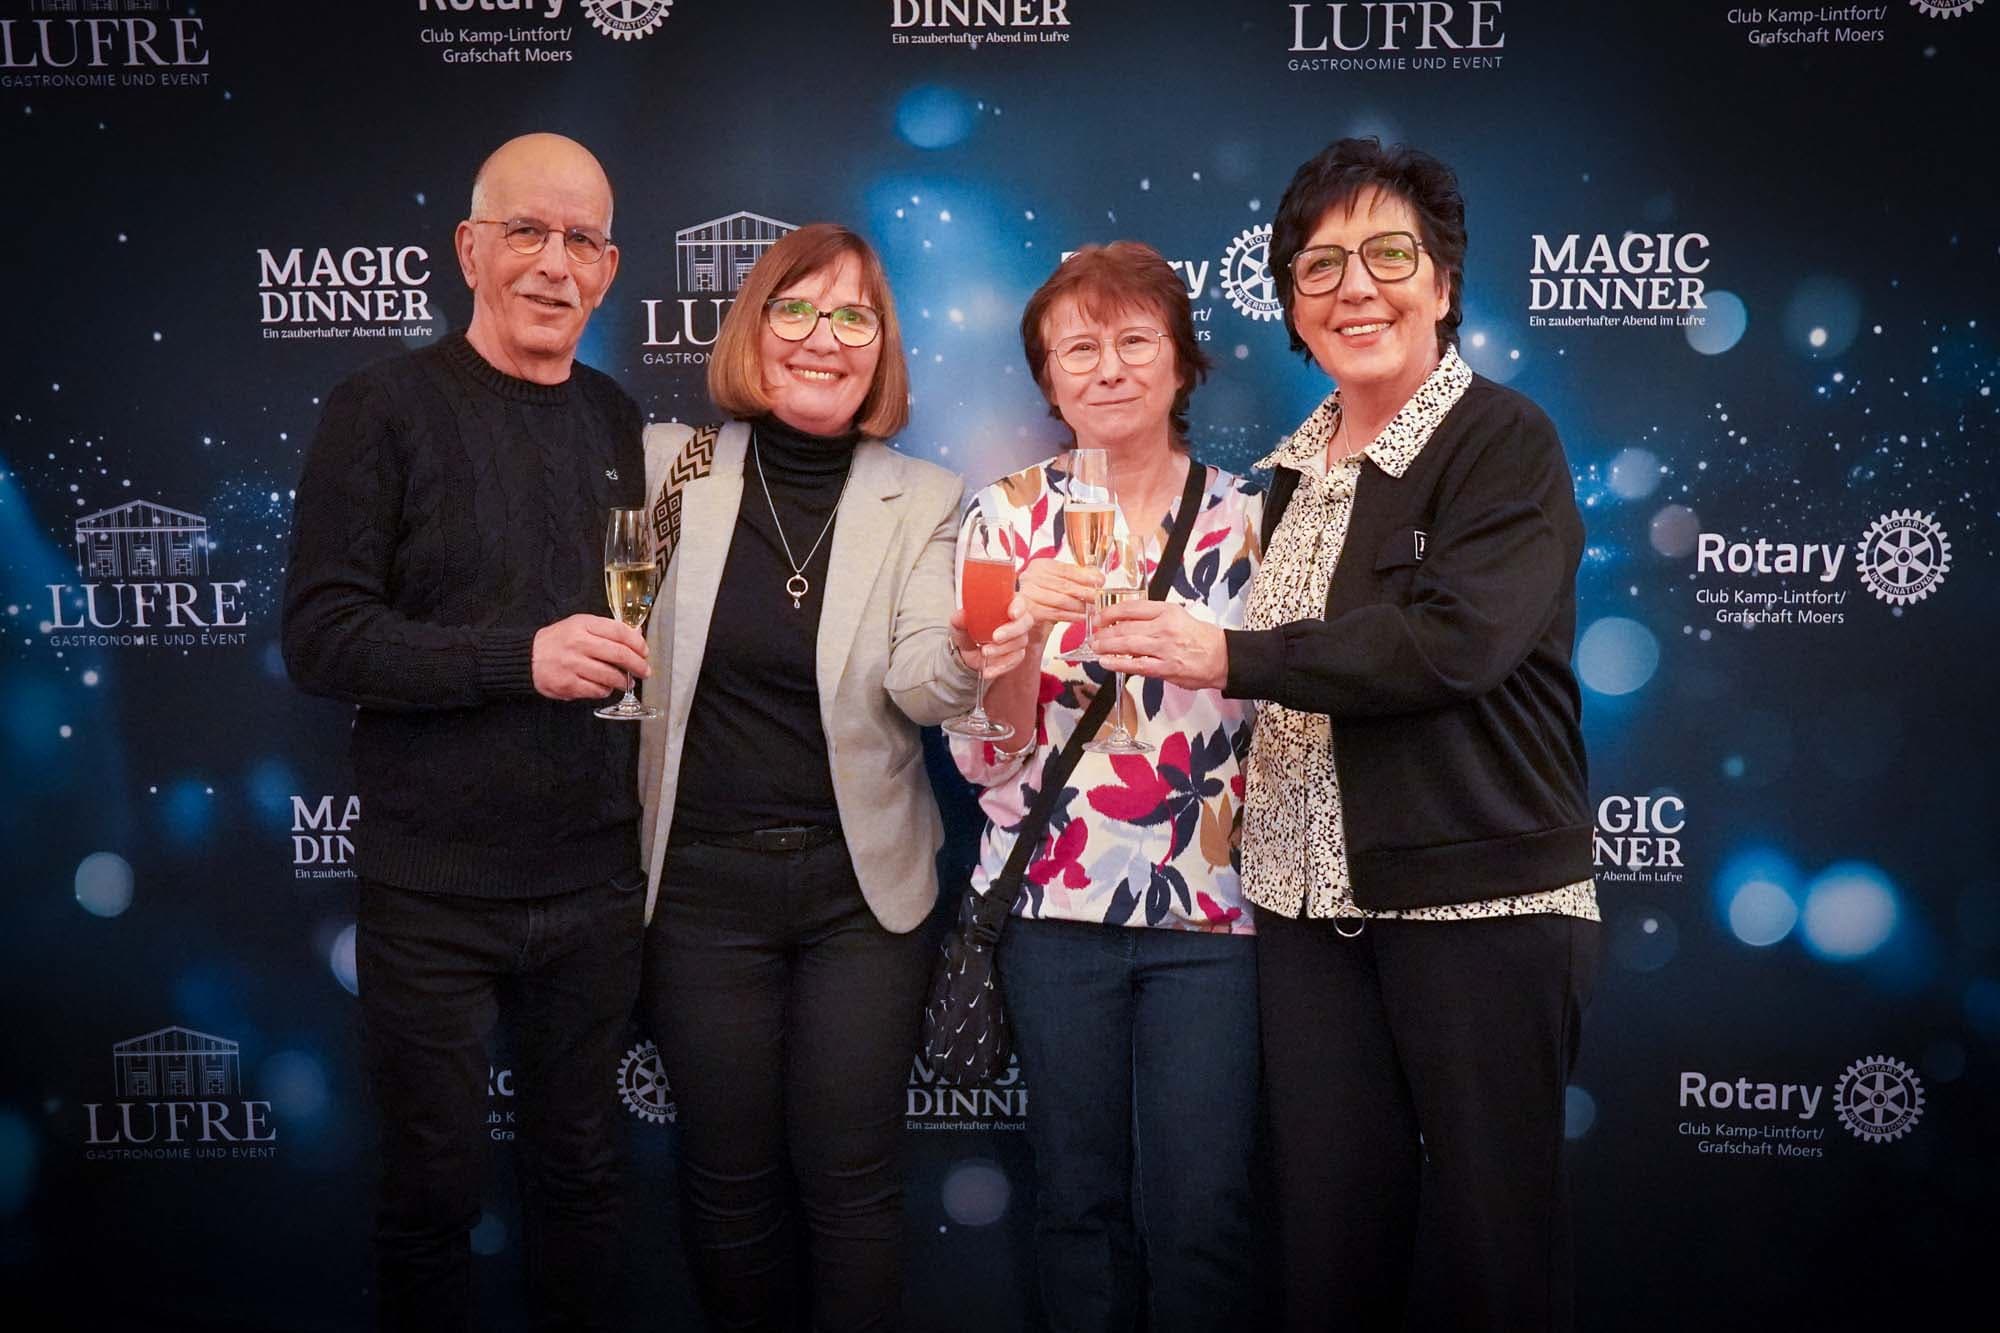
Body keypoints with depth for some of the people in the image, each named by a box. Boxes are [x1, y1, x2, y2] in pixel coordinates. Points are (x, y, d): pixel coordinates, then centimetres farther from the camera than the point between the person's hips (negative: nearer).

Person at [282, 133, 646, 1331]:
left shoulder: (622, 425, 8)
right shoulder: (386, 410, -5)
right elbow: (321, 638, -12)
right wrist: (516, 659, -21)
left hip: (594, 877, 4)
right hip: (435, 885, -3)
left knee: (582, 1167, 16)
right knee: (436, 1187, 9)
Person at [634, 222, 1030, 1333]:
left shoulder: (921, 502, -1)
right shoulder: (674, 467, -2)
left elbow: (918, 684, -14)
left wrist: (966, 658, -34)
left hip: (861, 884, 0)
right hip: (704, 879, 1)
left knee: (851, 1177, 5)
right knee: (730, 1177, 11)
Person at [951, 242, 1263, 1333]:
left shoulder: (1248, 516, 3)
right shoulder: (1008, 515, 1)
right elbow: (985, 756, -3)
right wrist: (1025, 630, -20)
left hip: (1210, 905, 0)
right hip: (1056, 905, 0)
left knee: (1201, 1212, 2)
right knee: (1081, 1201, 11)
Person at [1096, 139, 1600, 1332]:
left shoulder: (1503, 442, -6)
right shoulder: (1294, 467, 13)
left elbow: (1453, 640, -21)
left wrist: (1232, 659, -17)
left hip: (1481, 900, -6)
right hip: (1310, 903, 6)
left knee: (1488, 1235, 5)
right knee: (1329, 1232, 10)